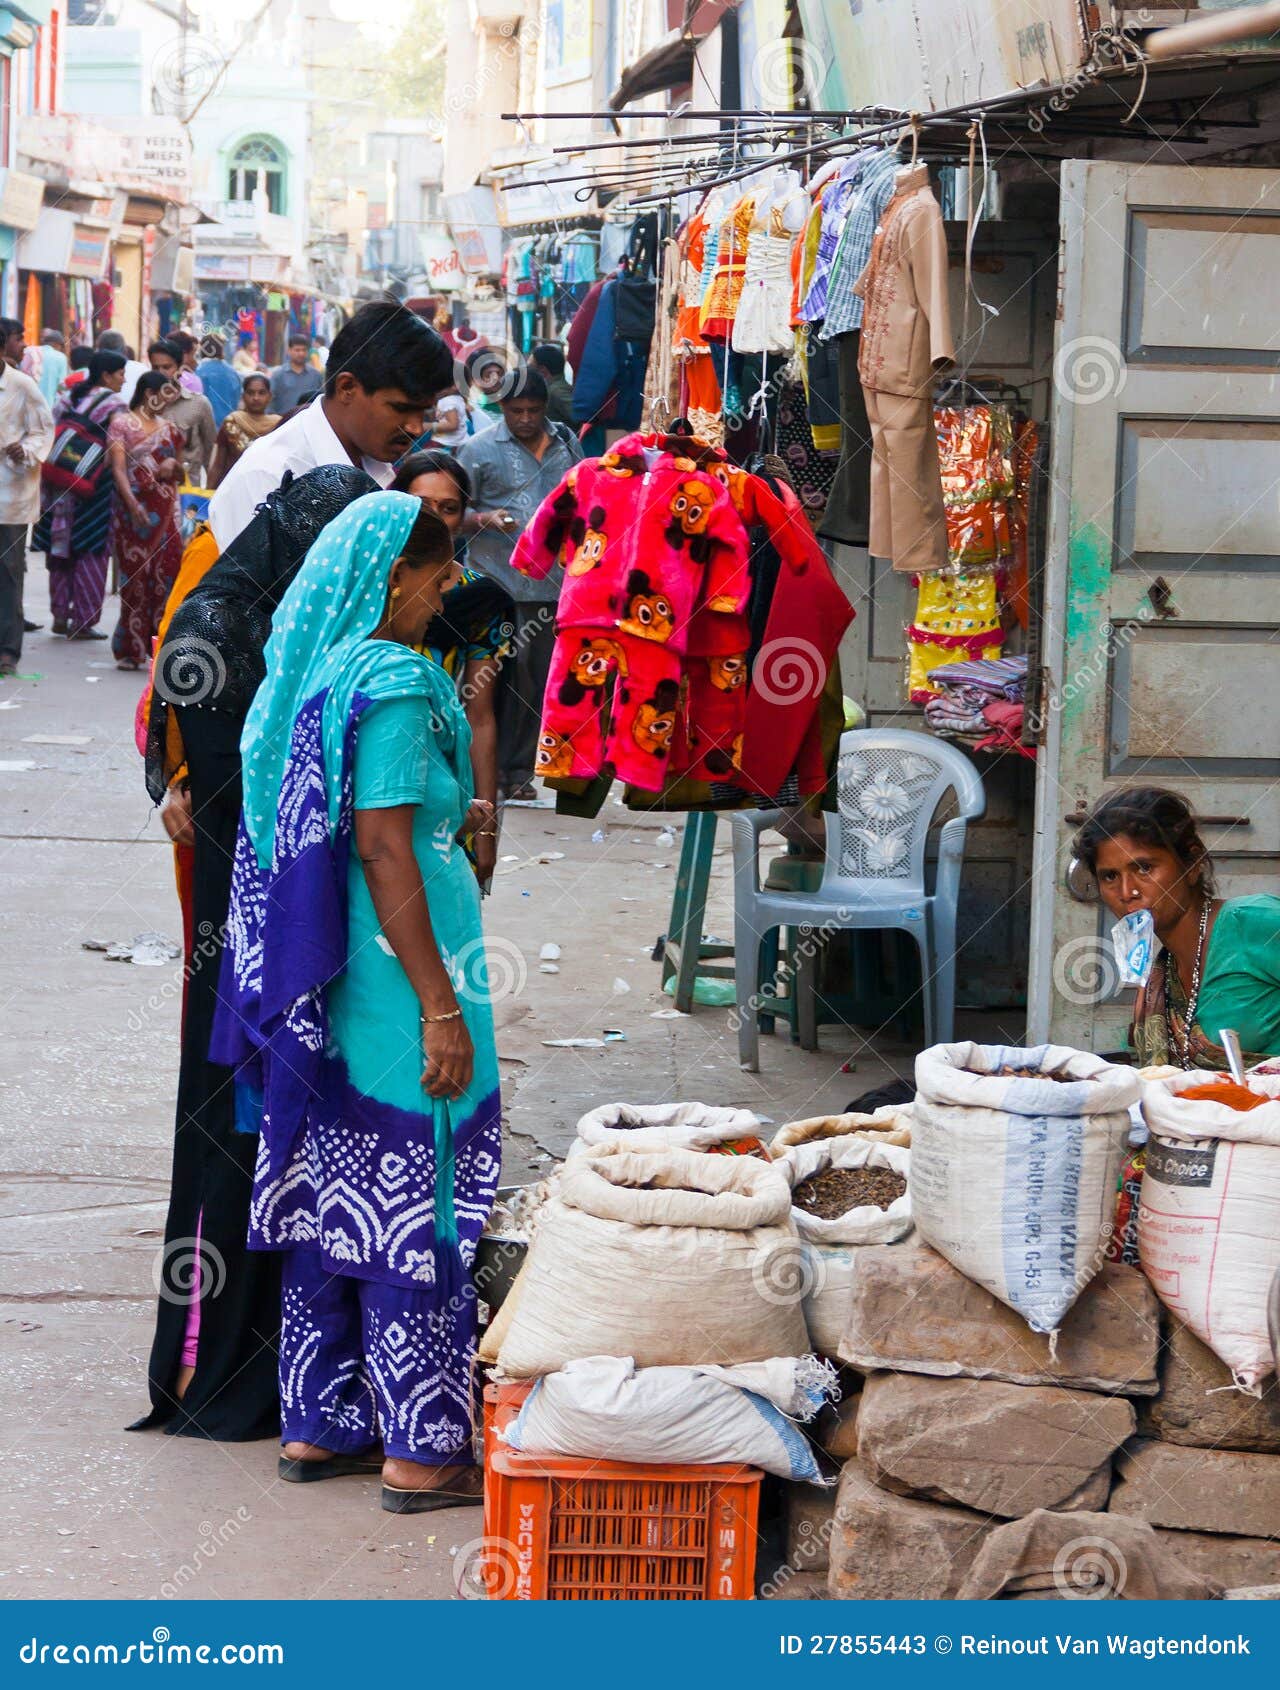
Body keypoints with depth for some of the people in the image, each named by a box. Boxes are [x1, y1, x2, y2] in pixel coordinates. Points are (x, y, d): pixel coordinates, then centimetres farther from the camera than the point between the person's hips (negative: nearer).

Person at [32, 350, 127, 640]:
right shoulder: (114, 406, -9)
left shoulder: (68, 399, 10)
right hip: (96, 485, -6)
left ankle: (60, 614, 15)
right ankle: (83, 621, 0)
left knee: (62, 549, 13)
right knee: (91, 553, 0)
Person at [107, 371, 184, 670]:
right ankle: (130, 648, 2)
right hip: (134, 508, -4)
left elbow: (180, 475, 23)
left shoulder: (168, 428, 17)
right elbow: (118, 469, -8)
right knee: (135, 576, -4)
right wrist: (132, 503, -22)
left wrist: (174, 466, -1)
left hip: (165, 510, 4)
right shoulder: (122, 423, 2)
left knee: (166, 574, -5)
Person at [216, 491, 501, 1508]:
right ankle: (422, 1452, 5)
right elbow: (382, 851, -21)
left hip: (321, 991, 9)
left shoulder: (312, 671, 10)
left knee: (329, 1198, 15)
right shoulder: (392, 681, -16)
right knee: (412, 1212, -2)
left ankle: (317, 1426, 23)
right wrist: (442, 1006, -20)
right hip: (396, 977, -9)